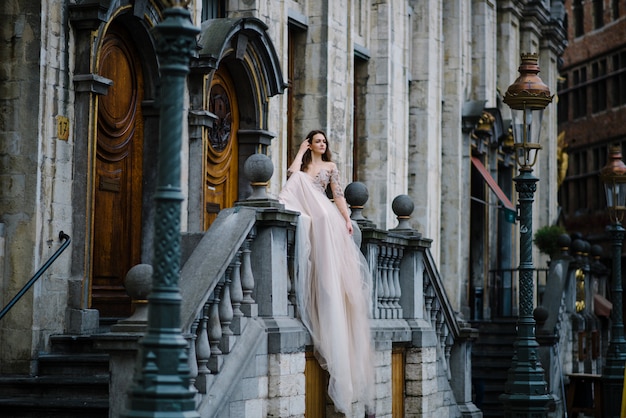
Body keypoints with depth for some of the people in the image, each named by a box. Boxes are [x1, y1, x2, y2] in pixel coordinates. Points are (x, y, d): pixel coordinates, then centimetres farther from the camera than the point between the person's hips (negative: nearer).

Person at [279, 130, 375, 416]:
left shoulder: (330, 166, 21)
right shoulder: (302, 164, 21)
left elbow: (338, 194, 13)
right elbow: (292, 173, -4)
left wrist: (347, 218, 1)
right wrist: (301, 150, 8)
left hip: (325, 215, -1)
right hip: (307, 215, 1)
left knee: (330, 261, -22)